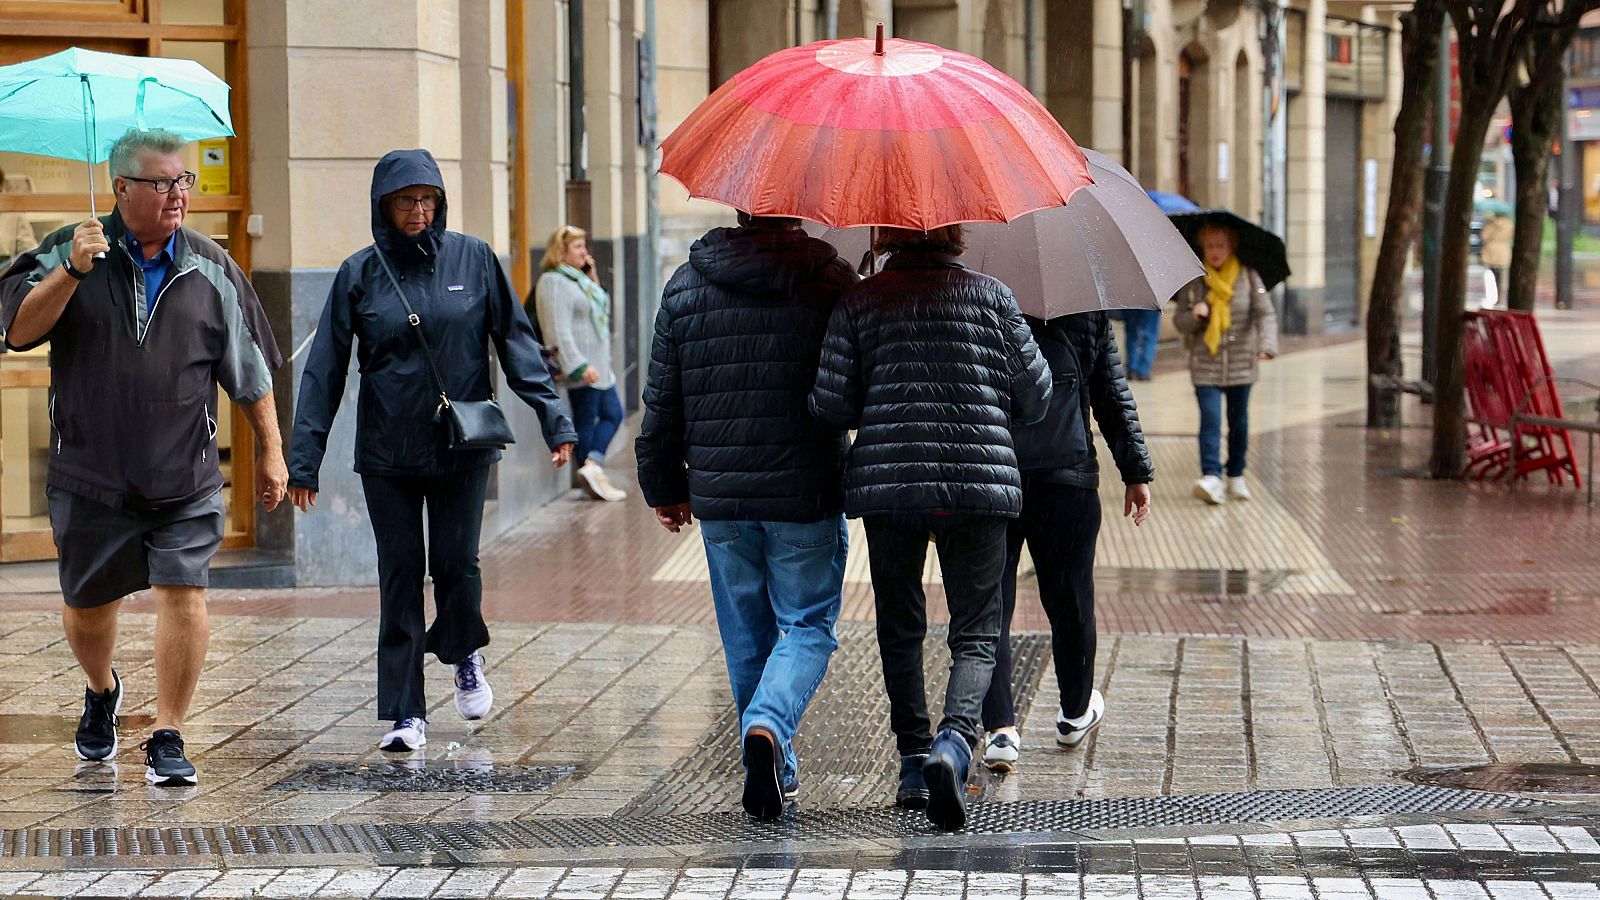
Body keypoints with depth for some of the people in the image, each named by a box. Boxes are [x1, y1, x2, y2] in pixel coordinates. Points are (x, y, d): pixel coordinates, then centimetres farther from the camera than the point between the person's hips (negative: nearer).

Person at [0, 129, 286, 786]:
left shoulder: (211, 269, 6)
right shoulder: (68, 253, 1)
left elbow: (250, 369, 11)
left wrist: (270, 450, 10)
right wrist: (71, 271, -22)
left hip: (186, 481, 0)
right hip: (90, 476, 0)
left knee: (183, 595, -12)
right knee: (88, 603, 11)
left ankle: (168, 739, -3)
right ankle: (102, 691, 42)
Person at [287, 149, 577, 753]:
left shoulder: (473, 259, 0)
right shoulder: (360, 273, 1)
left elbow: (516, 342, 3)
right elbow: (325, 369, 1)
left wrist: (553, 419, -5)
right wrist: (304, 457, -3)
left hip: (463, 446, 0)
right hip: (387, 454, 1)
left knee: (456, 562, -4)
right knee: (400, 577, 1)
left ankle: (466, 658, 28)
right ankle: (406, 713, 6)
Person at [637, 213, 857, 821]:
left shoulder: (685, 287, 3)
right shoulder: (831, 282, -7)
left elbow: (662, 401, 7)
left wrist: (664, 487, 17)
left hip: (720, 497, 3)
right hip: (808, 496, -3)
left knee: (746, 636, 13)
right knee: (807, 626, 7)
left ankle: (776, 774, 19)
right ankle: (768, 726, -19)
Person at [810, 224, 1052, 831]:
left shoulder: (857, 303, 2)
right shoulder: (991, 295, 4)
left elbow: (830, 405, -3)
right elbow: (1035, 396, 5)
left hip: (886, 483, 1)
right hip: (980, 480, -1)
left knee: (900, 628, 16)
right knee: (976, 633, 3)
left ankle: (914, 764, 19)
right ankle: (953, 743, -22)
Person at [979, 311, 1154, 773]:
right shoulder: (1088, 312, 4)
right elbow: (1113, 395, 7)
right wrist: (1137, 471, 12)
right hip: (1067, 477, 1)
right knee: (1069, 598, 16)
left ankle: (1000, 729, -9)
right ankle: (1076, 713, 34)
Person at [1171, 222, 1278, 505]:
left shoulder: (1248, 277, -2)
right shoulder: (1193, 280, 1)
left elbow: (1265, 313, -8)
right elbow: (1178, 319, 5)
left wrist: (1267, 344, -25)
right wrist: (1194, 315, -18)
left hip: (1241, 362, 1)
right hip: (1205, 363, -1)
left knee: (1238, 420, 10)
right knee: (1210, 418, -14)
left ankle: (1236, 477, 24)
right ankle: (1211, 477, -23)